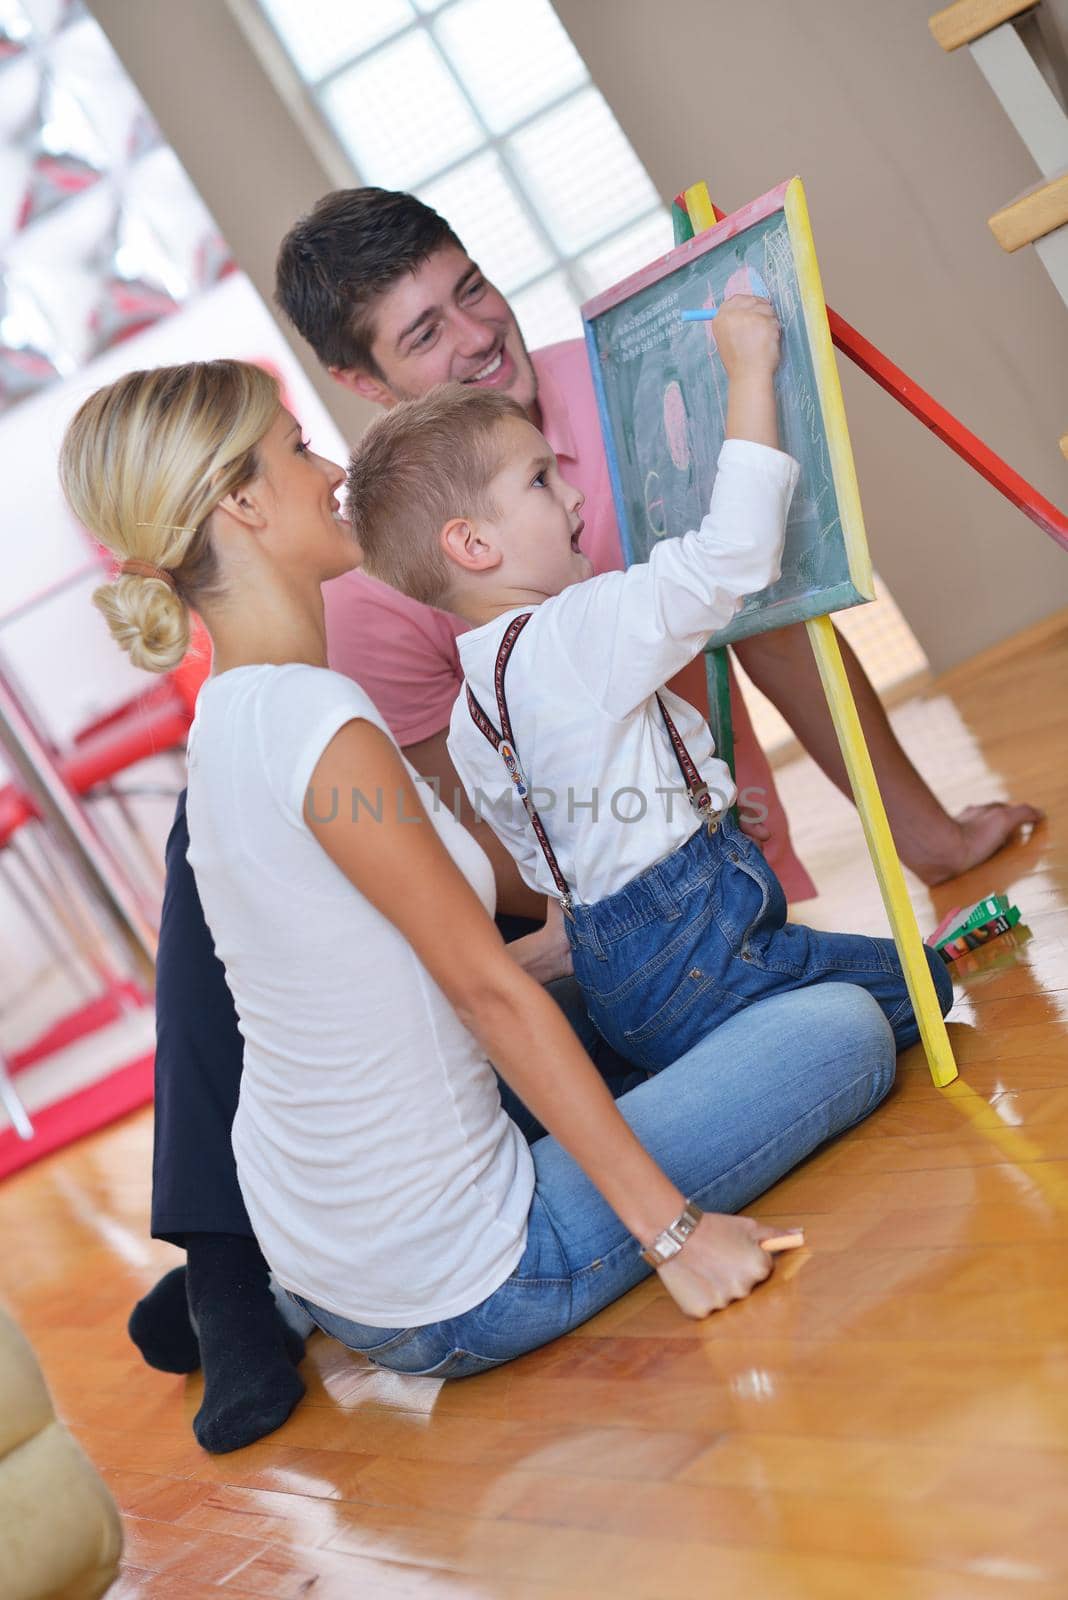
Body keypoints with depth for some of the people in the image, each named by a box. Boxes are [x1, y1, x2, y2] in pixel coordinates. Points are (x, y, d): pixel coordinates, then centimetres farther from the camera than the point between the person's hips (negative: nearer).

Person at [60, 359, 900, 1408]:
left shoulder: (230, 717, 6)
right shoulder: (312, 714, -23)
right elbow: (485, 988, -22)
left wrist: (561, 947, 19)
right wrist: (673, 1231, -16)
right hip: (456, 1299, -9)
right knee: (843, 1028, -3)